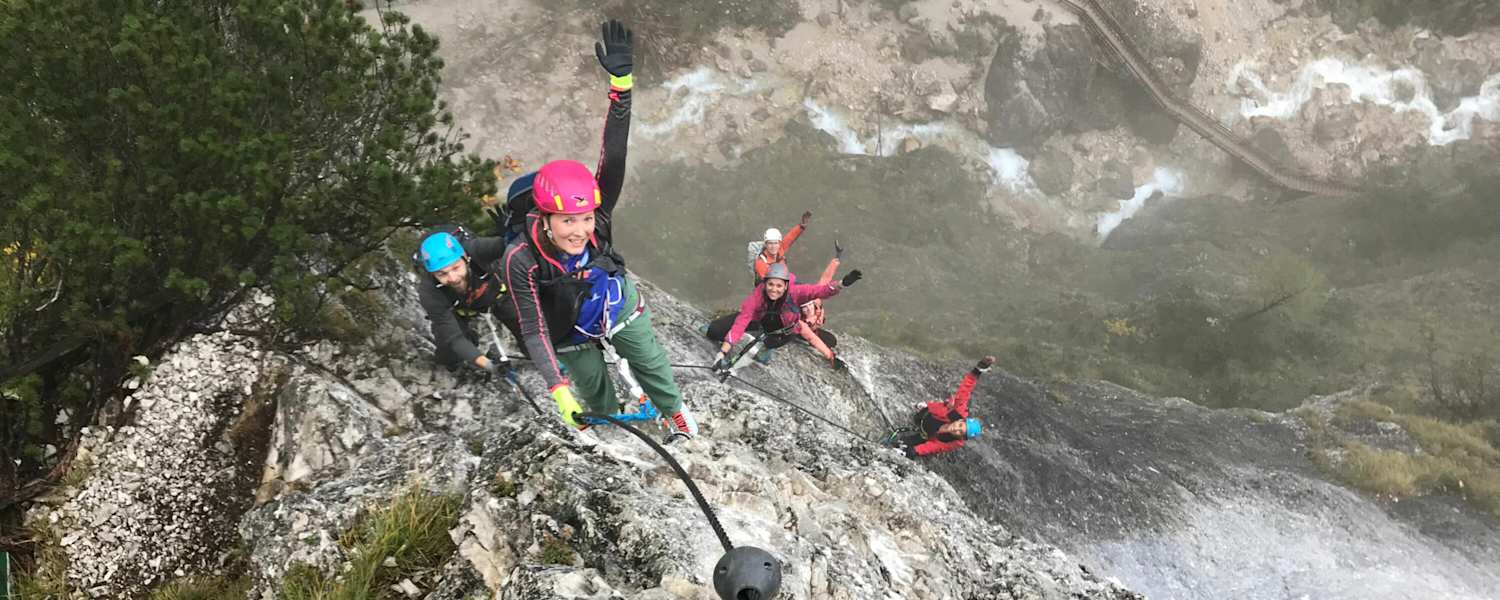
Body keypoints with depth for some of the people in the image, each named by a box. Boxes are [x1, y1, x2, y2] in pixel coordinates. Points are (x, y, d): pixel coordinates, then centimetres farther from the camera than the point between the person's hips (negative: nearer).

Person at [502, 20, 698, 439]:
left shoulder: (597, 219, -36)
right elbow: (534, 331, -34)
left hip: (618, 307, 1)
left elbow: (614, 159, -48)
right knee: (593, 388, 22)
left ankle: (674, 410, 53)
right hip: (572, 333, -1)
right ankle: (609, 421, 58)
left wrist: (621, 83, -61)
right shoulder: (522, 261, -40)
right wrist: (558, 389, -45)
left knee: (651, 363, 21)